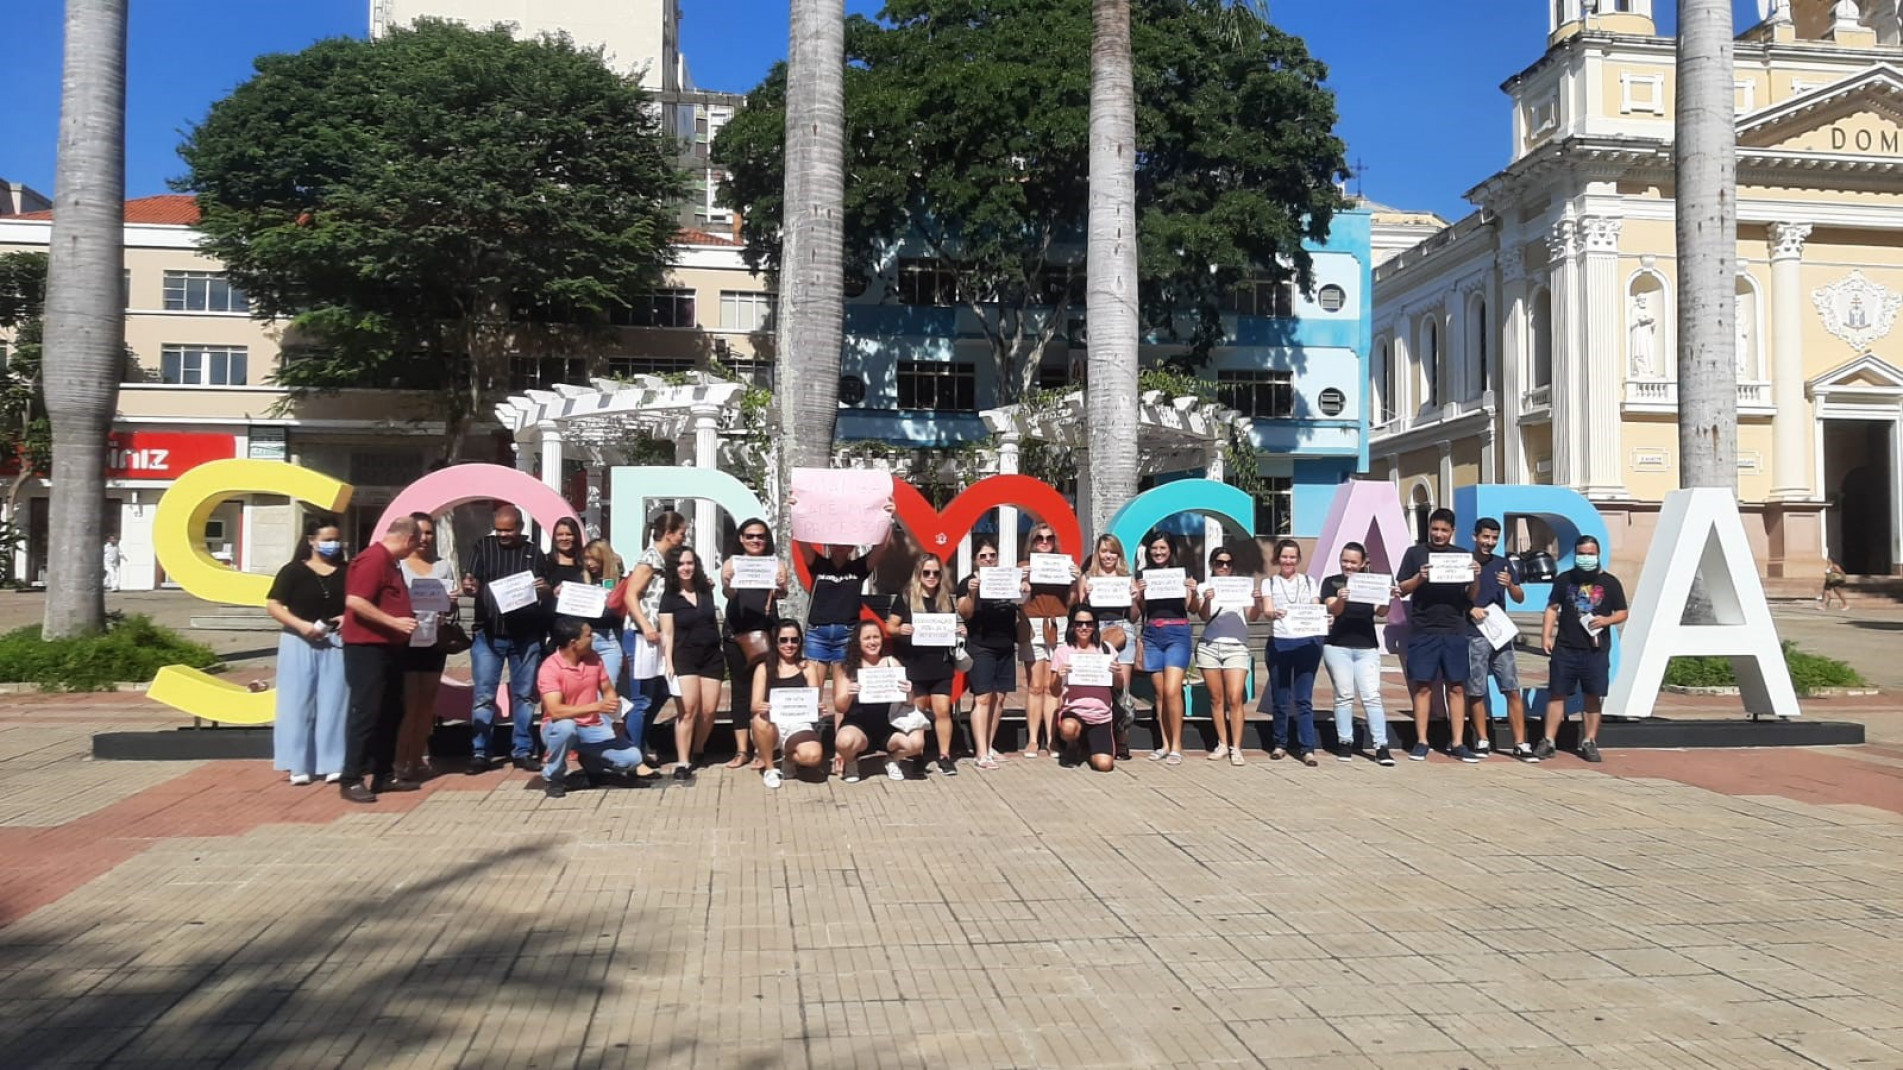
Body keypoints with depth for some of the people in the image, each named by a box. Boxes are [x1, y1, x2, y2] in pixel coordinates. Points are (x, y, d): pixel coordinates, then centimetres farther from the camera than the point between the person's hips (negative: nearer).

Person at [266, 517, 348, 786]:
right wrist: (301, 625, -16)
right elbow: (272, 606, -4)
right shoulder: (294, 571, -1)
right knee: (298, 702, 0)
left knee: (334, 703, 1)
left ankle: (332, 764, 6)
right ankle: (299, 765, 5)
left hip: (337, 643, 2)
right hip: (300, 643, -2)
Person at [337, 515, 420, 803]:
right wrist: (394, 622, -22)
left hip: (389, 647, 10)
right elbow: (354, 601, -23)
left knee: (391, 712, 12)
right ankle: (350, 780, -4)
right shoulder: (373, 559, -15)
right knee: (366, 712, -8)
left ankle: (384, 775, 19)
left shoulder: (391, 562, 16)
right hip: (367, 647, -10)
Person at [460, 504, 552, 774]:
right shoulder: (481, 547, 3)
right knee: (484, 697, -1)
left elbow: (548, 592, 13)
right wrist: (469, 587, -28)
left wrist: (545, 589, -11)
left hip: (526, 635, 2)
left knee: (524, 696, 8)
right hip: (488, 634, -1)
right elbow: (471, 586, -5)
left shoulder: (535, 553, 8)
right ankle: (479, 753, 5)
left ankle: (522, 751, 17)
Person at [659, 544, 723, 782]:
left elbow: (717, 619, 22)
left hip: (712, 655, 3)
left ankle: (696, 753, 22)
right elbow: (667, 633, -3)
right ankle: (682, 762, -12)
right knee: (688, 709, -14)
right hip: (685, 656, -3)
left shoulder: (706, 590, 8)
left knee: (708, 711, 0)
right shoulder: (669, 596, 0)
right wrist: (668, 663, -13)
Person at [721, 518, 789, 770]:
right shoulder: (732, 563, 7)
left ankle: (765, 750, 3)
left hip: (765, 633, -1)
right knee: (740, 691, 5)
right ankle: (741, 750, 9)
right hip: (736, 634, 1)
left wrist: (780, 588, -29)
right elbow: (727, 592, -8)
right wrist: (726, 586, -32)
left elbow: (781, 593, -6)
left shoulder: (775, 564, 7)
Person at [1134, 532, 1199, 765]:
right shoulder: (1143, 575, 10)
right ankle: (1164, 744, 12)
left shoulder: (1181, 573, 4)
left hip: (1177, 634, -3)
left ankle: (1176, 746, -6)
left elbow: (1193, 609, 3)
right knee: (1160, 692, 5)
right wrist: (1138, 595, -10)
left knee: (1172, 691, -14)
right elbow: (1139, 610, 8)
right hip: (1152, 635, 3)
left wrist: (1194, 592, -15)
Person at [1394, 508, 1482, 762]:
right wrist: (1420, 577, -15)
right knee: (1423, 686, 0)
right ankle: (1421, 742, 6)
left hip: (1455, 631, 2)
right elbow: (1402, 589, 3)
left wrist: (1476, 577, -10)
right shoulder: (1415, 553, 6)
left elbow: (1472, 596, 10)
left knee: (1457, 687, 2)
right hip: (1423, 630, -2)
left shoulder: (1463, 555, 11)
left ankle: (1457, 743, 7)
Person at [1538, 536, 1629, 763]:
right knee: (1556, 694, 1)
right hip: (1565, 648, 0)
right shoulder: (1564, 579, 7)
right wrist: (1546, 636, -2)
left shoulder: (1610, 582, 5)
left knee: (1594, 697, 3)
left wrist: (1606, 620, -13)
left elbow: (1622, 613, 8)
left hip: (1597, 650, 0)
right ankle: (1548, 741, 4)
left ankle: (1589, 743, 12)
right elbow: (1552, 608, 9)